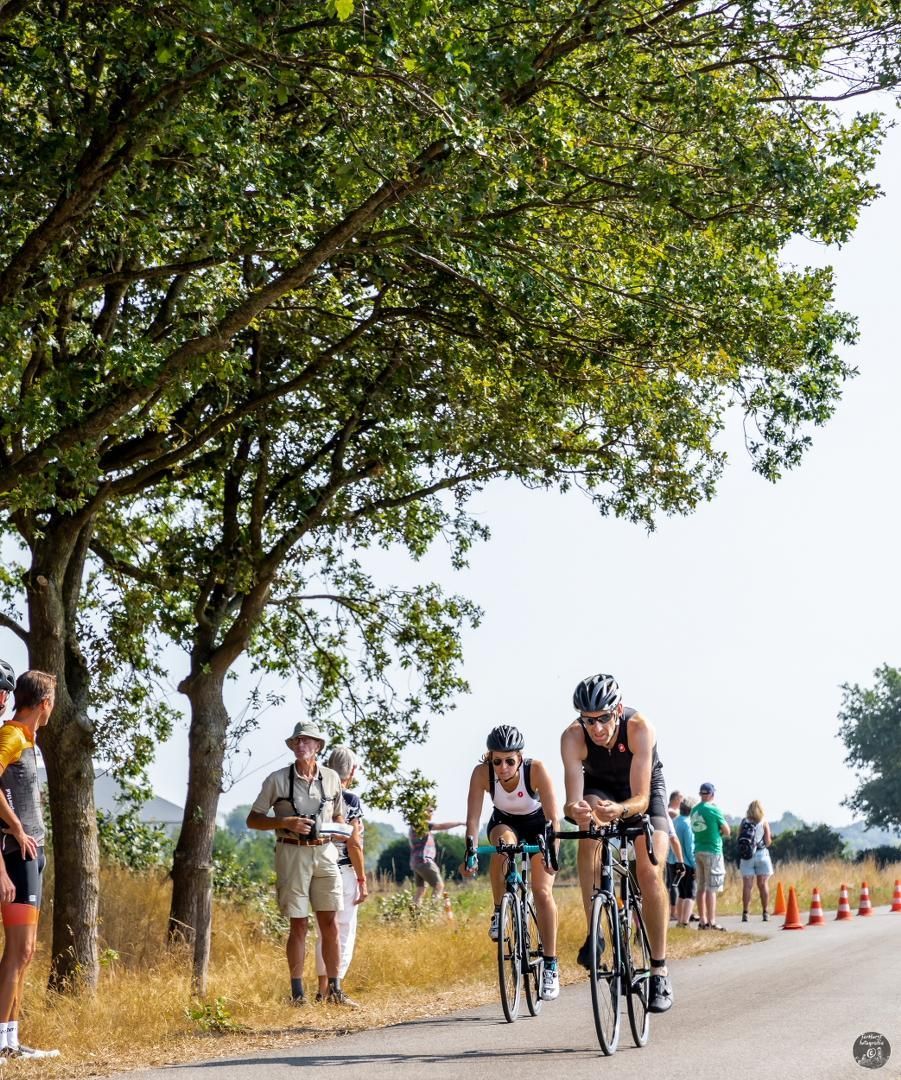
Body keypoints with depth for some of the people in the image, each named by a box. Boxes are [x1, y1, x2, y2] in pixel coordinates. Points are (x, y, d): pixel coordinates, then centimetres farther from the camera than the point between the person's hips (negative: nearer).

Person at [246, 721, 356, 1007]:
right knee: (299, 924, -1)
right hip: (292, 853, -3)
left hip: (324, 852, 3)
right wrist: (285, 822, -13)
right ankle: (297, 992, 7)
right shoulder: (277, 779, 0)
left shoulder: (331, 778, 9)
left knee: (330, 922, 1)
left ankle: (334, 991, 8)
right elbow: (252, 819, 2)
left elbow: (340, 817, 22)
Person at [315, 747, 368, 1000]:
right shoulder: (351, 801, -11)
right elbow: (353, 843, -13)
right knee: (344, 932, 2)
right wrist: (362, 879, -6)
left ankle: (323, 988, 19)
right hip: (345, 872, -6)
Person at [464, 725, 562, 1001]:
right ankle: (499, 914, -17)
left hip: (538, 823, -1)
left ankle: (551, 966, -7)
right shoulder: (482, 773, -28)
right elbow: (473, 817, -31)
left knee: (542, 891, -14)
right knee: (502, 844, -35)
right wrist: (471, 849, -44)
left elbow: (553, 815, -35)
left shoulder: (536, 769, -33)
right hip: (504, 822, 1)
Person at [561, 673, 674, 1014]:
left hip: (644, 790, -1)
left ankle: (659, 972, -8)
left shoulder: (639, 728, -37)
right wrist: (575, 809, -60)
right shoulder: (573, 737, -32)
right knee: (589, 823, -34)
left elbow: (641, 798, -38)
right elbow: (572, 801, -37)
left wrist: (620, 809, -59)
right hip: (599, 787, 1)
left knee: (650, 871, -19)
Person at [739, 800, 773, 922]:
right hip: (761, 855, -1)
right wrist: (770, 837, 15)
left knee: (747, 885, 1)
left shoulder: (743, 822, 3)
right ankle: (766, 913, 5)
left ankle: (745, 913, -4)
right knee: (763, 884, 5)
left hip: (746, 856, 1)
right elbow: (767, 842, -4)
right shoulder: (764, 822, -2)